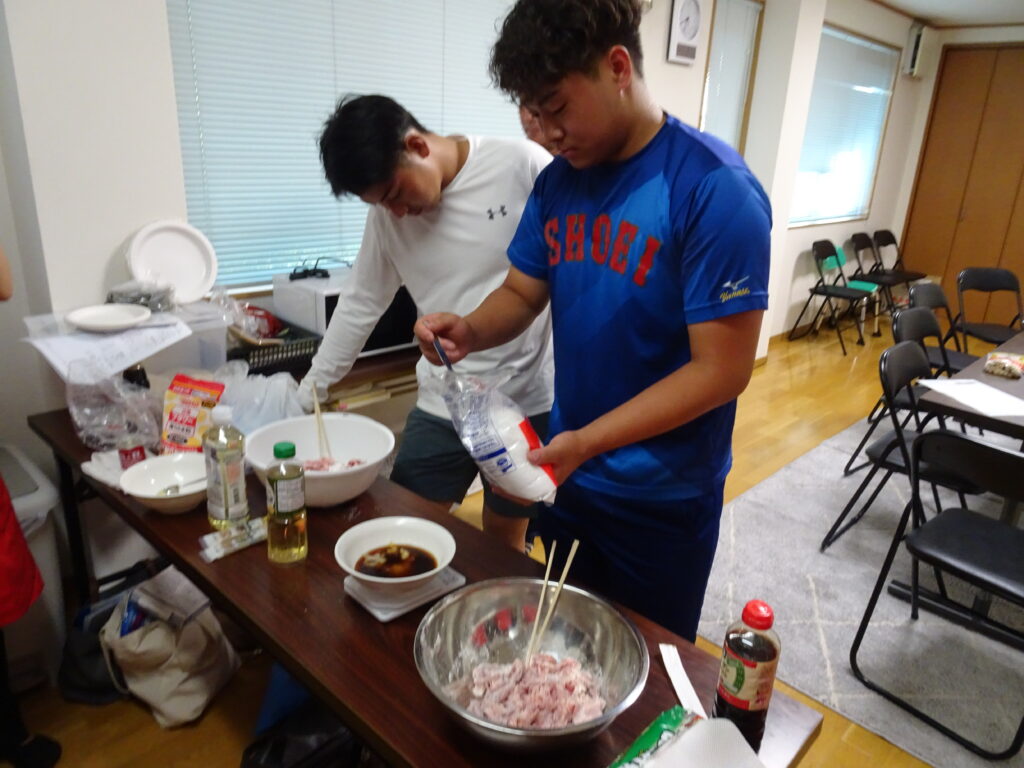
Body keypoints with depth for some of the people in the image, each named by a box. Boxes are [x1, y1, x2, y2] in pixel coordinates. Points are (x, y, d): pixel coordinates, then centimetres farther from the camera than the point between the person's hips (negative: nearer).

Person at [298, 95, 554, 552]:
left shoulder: (521, 166, -11)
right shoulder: (388, 215, 3)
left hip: (530, 401, -3)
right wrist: (309, 392, 11)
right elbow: (360, 303, 11)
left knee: (503, 545, 12)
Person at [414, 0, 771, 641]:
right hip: (566, 479, 6)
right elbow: (522, 295, 6)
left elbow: (722, 370, -23)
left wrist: (586, 440, -29)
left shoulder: (715, 190, -21)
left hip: (663, 500, -5)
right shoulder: (558, 181, -1)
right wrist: (471, 330, -17)